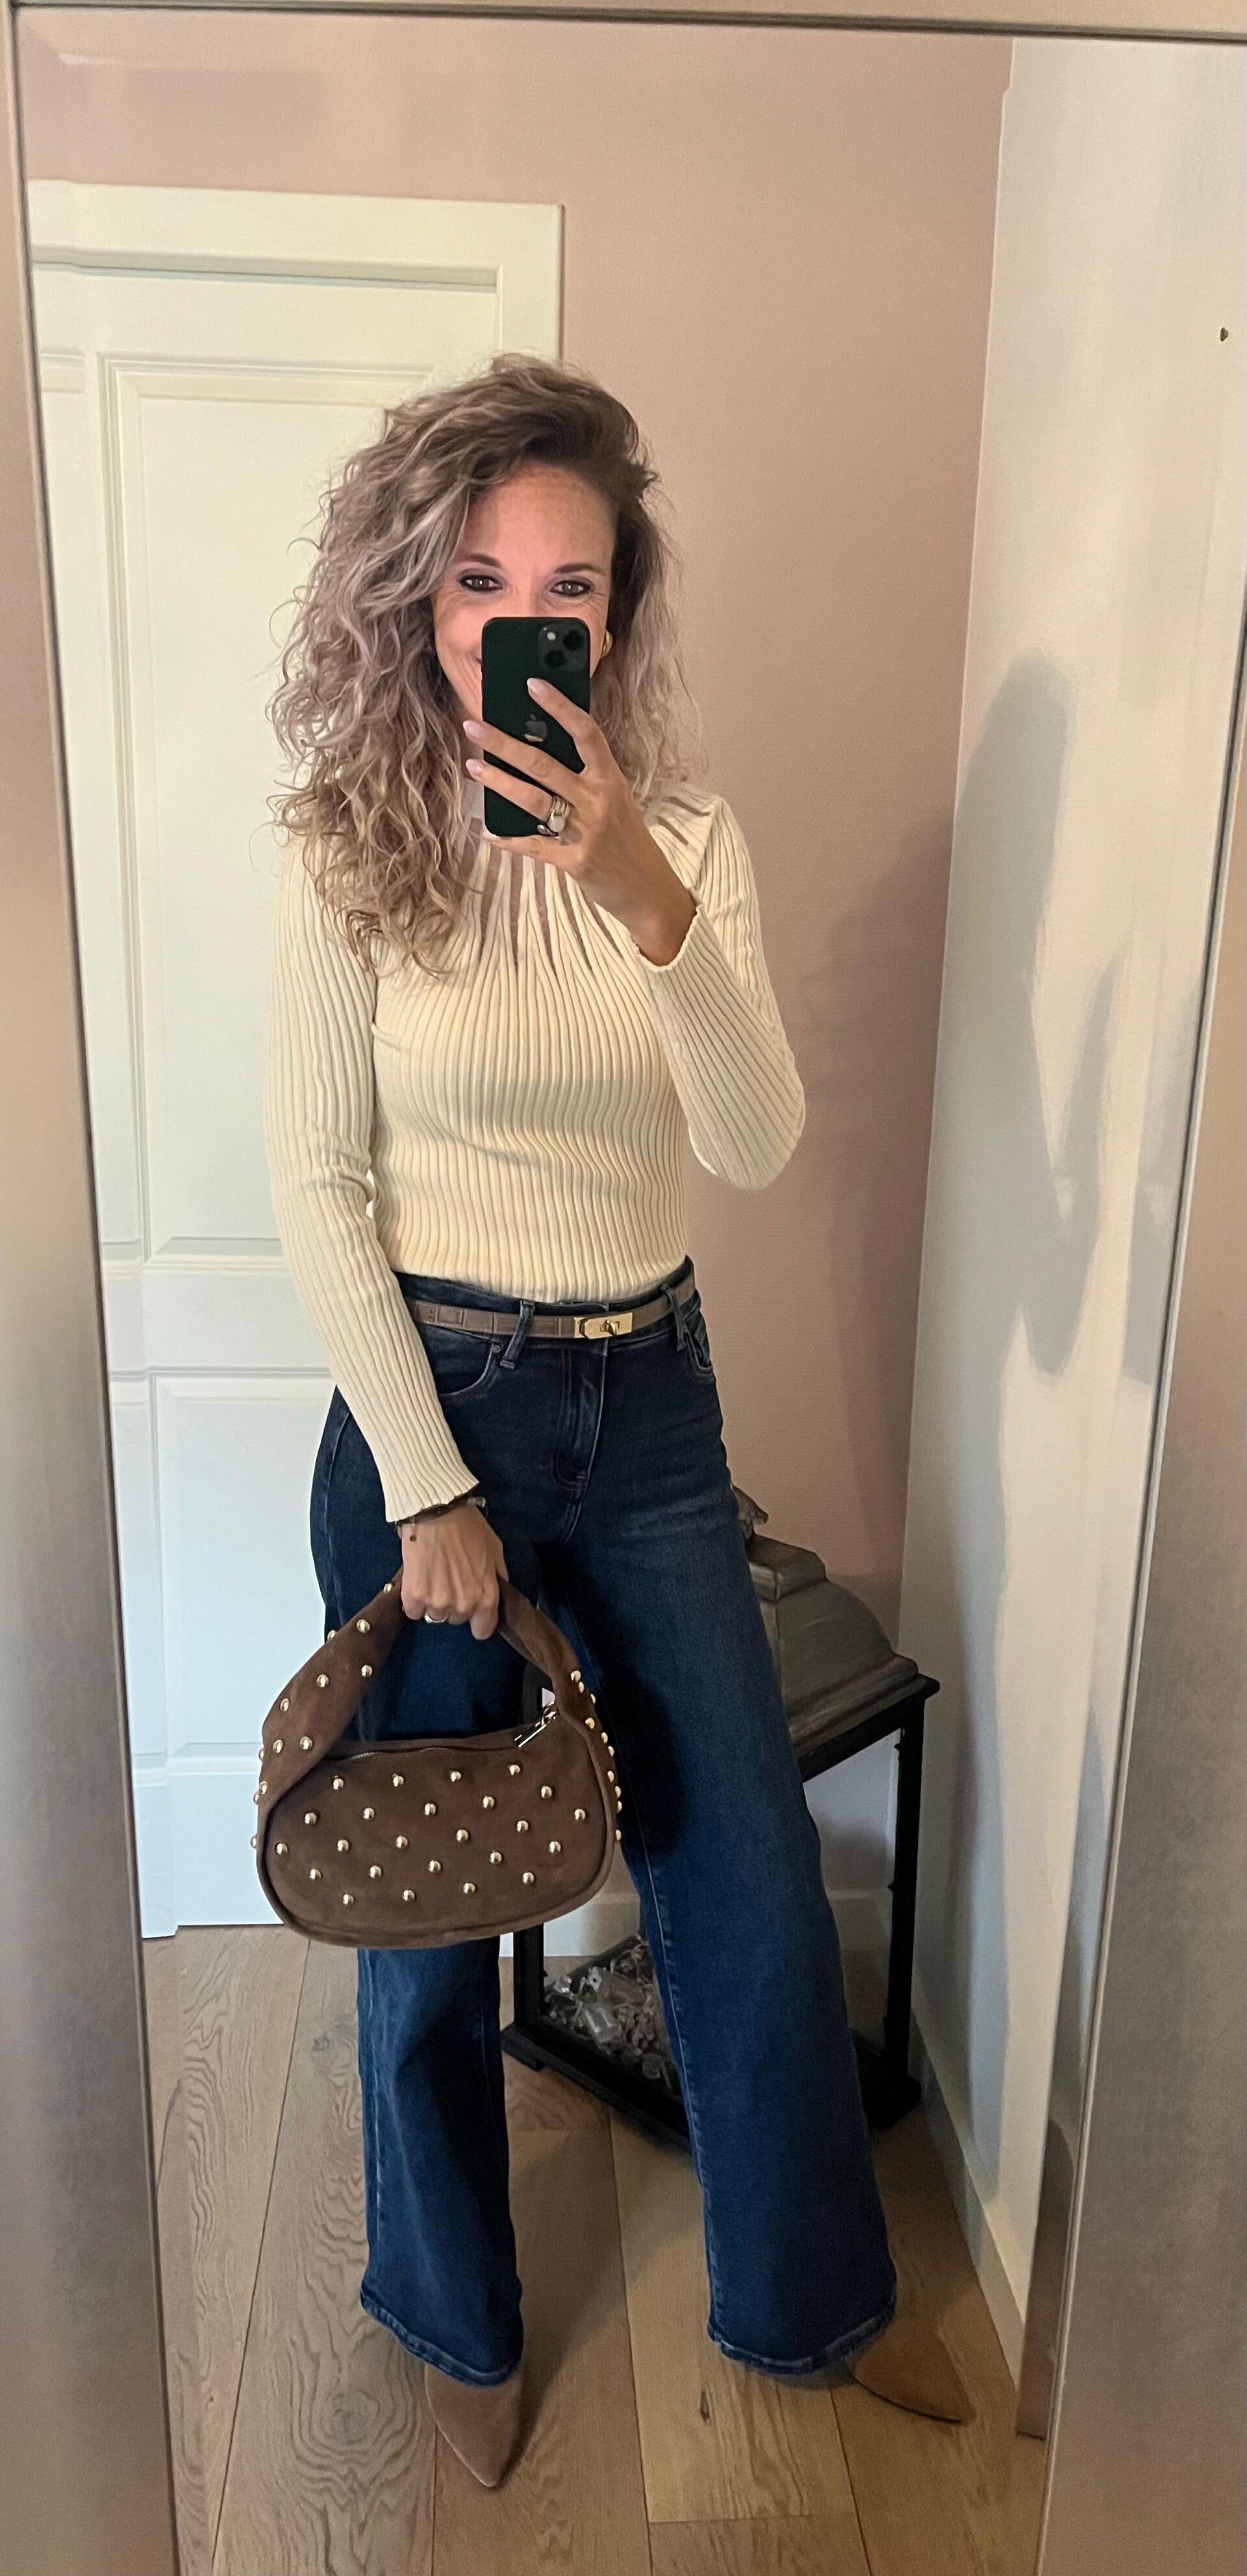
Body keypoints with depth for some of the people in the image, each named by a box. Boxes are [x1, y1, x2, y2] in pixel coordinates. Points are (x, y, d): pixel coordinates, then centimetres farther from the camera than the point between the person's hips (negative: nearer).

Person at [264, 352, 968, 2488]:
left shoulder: (688, 835, -2)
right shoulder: (350, 851, -9)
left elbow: (758, 1149, -13)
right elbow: (318, 1190, -9)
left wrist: (646, 899, -29)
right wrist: (429, 1486, -11)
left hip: (649, 1403, 3)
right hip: (430, 1399, -2)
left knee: (751, 1872, 13)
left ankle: (805, 2291, 40)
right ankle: (454, 2311, 42)